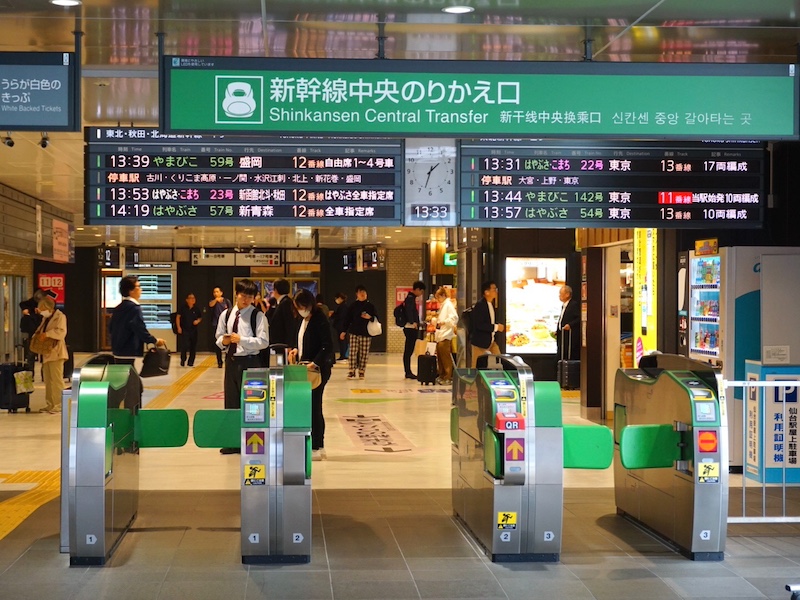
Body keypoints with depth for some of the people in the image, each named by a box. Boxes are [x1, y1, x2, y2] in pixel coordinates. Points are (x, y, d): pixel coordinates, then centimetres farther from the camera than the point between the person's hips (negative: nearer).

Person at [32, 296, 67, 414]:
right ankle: (50, 405, 15)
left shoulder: (60, 317, -6)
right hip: (46, 353, 8)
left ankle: (59, 405, -4)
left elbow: (61, 332, -18)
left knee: (56, 380, -7)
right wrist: (37, 335, 5)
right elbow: (40, 330, 27)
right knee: (48, 380, 10)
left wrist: (47, 334, -26)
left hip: (55, 352, -8)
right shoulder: (45, 318, 19)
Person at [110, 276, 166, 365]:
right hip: (127, 353, -9)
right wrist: (156, 341, -6)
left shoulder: (118, 308, 11)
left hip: (118, 351, 9)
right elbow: (141, 330, -20)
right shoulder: (135, 308, -15)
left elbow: (111, 328, 17)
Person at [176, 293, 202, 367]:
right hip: (184, 330, -3)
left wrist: (198, 321, -6)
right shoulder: (183, 308, -2)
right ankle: (183, 361, 4)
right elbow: (178, 317, 1)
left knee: (193, 347, 4)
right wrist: (179, 327, -6)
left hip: (193, 330, 3)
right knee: (184, 346, -13)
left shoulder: (196, 309, 4)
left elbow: (200, 317, 16)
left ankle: (191, 362, 14)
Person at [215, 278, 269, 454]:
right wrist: (223, 341, -5)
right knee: (231, 400, 11)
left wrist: (241, 339, -20)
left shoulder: (258, 316, -7)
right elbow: (219, 337, 18)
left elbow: (263, 341, -13)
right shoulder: (226, 315, 9)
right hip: (231, 361, 6)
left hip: (249, 362, -5)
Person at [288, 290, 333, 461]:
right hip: (306, 369, 9)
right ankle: (317, 447, 19)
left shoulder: (320, 320, -14)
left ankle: (316, 448, 3)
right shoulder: (304, 320, 13)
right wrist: (297, 350, 6)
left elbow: (328, 346, -20)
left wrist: (314, 363, -27)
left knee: (313, 407, -5)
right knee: (309, 407, 11)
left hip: (318, 369, -9)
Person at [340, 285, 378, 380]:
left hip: (366, 333, 0)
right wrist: (344, 331, 4)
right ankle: (352, 371, 0)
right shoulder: (353, 306, 5)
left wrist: (370, 317, -15)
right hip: (354, 332, 0)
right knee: (353, 352, -4)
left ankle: (361, 371, 10)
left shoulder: (370, 306, 4)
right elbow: (347, 319, 7)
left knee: (364, 353, 2)